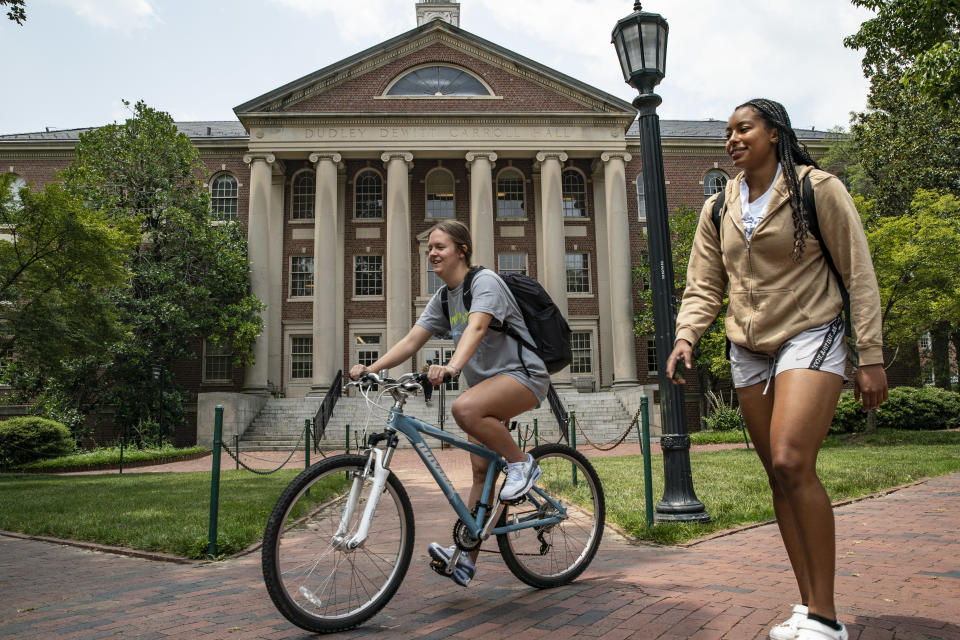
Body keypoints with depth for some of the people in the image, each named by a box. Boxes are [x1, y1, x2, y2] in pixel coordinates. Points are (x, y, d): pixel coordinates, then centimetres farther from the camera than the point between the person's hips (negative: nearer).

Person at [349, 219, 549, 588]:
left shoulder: (485, 281, -13)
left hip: (524, 374, -8)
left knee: (464, 408, -35)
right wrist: (371, 368, -11)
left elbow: (476, 327, -32)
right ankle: (466, 557, 8)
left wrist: (452, 366, -50)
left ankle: (522, 464, -14)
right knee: (480, 470, 4)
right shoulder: (443, 298, 10)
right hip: (488, 382, 8)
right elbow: (412, 340, 3)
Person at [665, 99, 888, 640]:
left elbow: (859, 275, -5)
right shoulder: (717, 210, 9)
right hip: (749, 352, 6)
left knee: (792, 463, -22)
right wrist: (685, 337, -11)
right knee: (780, 477, 6)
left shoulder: (818, 188, -5)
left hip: (810, 338, -5)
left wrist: (871, 357, -9)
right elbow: (704, 288, 8)